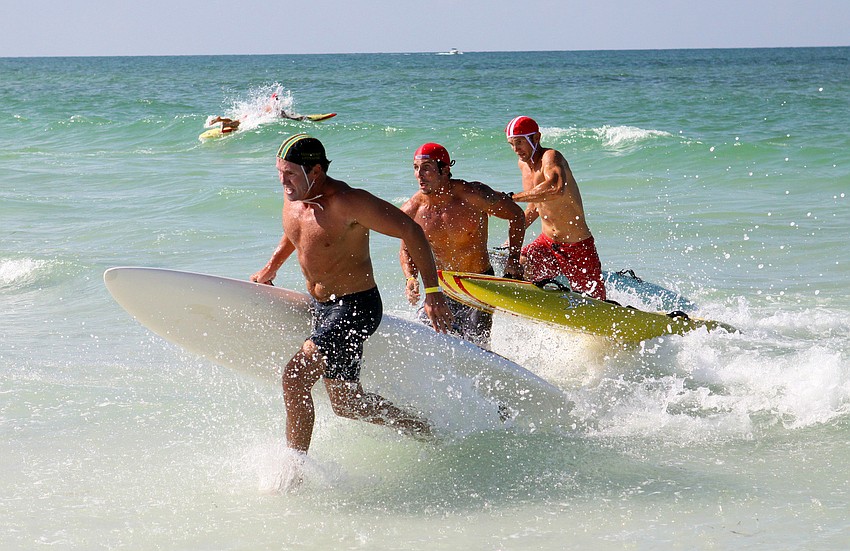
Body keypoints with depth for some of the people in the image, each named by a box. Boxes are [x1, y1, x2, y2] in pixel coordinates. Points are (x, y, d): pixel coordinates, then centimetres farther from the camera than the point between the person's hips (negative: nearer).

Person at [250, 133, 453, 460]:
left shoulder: (347, 203, -26)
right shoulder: (292, 196, -2)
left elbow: (409, 230, -21)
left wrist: (433, 293, -22)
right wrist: (270, 268, 17)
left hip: (356, 308, -9)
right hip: (320, 307, 9)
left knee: (294, 377, -22)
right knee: (345, 403, 16)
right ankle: (422, 429, 37)